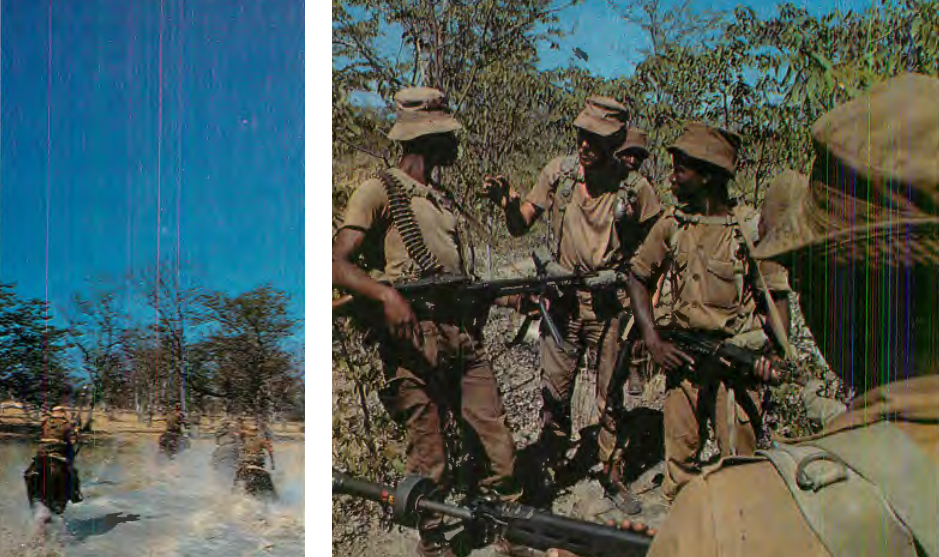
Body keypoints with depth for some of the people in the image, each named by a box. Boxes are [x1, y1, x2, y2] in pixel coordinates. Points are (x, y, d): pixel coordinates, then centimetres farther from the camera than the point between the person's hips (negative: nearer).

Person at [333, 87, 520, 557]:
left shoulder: (443, 197, 24)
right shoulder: (379, 191, -1)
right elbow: (338, 264, -11)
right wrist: (387, 294, -28)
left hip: (462, 332, 7)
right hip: (414, 337, -7)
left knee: (494, 431, 4)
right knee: (429, 446, -1)